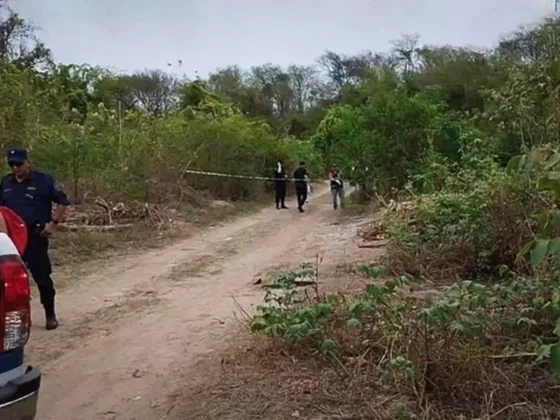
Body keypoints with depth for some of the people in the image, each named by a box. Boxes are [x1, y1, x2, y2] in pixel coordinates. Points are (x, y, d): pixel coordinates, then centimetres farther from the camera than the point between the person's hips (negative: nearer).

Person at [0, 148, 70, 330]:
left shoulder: (44, 180, -4)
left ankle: (50, 315, 14)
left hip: (36, 237, -4)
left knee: (42, 277, 1)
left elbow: (63, 201, -1)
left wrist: (53, 223, -9)